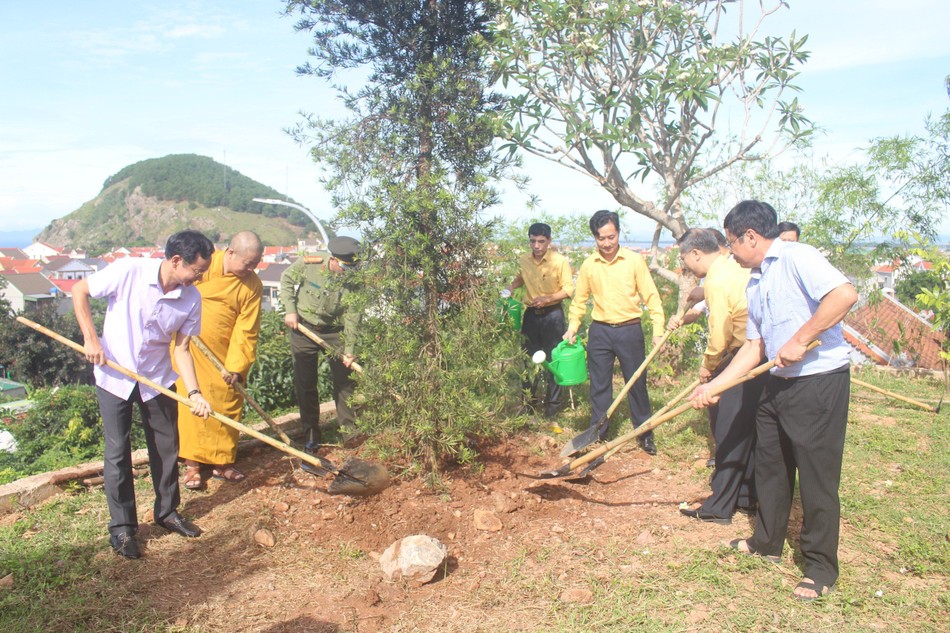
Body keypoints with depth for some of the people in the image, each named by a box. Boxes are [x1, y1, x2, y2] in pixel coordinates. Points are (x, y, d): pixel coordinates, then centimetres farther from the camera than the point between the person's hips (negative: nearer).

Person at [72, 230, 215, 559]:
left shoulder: (191, 298, -12)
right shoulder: (128, 271, -22)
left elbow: (181, 348, -7)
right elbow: (79, 290, -8)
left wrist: (194, 392, -16)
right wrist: (90, 338, -15)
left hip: (158, 379, 3)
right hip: (114, 376, -3)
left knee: (167, 447, 10)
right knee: (118, 453, 2)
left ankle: (167, 511, 30)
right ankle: (121, 527, 17)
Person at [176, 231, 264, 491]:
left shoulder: (253, 285, -8)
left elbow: (246, 330, -10)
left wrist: (236, 367, -15)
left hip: (223, 353, 2)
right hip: (189, 346, -2)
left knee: (228, 404, 5)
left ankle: (222, 461, 20)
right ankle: (192, 464, 9)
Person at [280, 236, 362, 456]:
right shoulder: (309, 263, -19)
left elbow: (352, 316, -15)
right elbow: (286, 279, -1)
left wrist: (349, 350, -19)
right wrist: (290, 310, -10)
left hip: (335, 332, 0)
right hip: (303, 329, 0)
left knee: (345, 380, -1)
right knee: (305, 384, 4)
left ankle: (349, 431, 9)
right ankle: (311, 436, 15)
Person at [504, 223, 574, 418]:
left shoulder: (560, 261, -13)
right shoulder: (523, 261, 0)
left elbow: (568, 289, -10)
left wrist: (547, 298, -20)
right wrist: (510, 288, 3)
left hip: (552, 315, -4)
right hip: (531, 314, 4)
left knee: (552, 360, 3)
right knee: (528, 358, 12)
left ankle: (553, 403, 15)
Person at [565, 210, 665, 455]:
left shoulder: (634, 260, -5)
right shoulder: (588, 265, 2)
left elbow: (651, 296, -4)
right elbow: (579, 300, 11)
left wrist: (658, 329, -10)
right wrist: (572, 328, 1)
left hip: (630, 330, -2)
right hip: (600, 332, 2)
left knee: (637, 383, 7)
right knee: (599, 385, 8)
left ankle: (644, 434, 21)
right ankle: (598, 433, 20)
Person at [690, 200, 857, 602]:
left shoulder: (796, 257, -14)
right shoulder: (754, 285, 13)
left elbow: (845, 295, -29)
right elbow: (754, 346, 14)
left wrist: (799, 341, -25)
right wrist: (714, 386, 7)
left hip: (820, 381, -9)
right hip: (779, 383, 9)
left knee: (817, 476, 1)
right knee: (770, 465, 18)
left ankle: (821, 568, 17)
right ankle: (767, 542, 36)